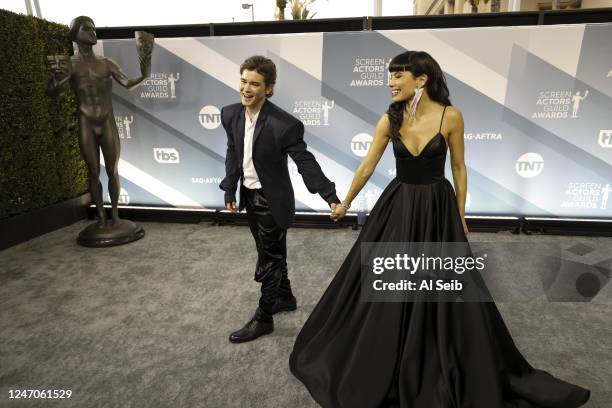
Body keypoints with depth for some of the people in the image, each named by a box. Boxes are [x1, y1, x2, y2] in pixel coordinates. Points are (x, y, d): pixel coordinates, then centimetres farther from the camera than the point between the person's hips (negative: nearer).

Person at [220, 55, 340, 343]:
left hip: (272, 200, -7)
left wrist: (330, 195, -23)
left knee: (269, 259, 6)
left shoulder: (284, 124, -23)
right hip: (249, 196, 7)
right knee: (272, 253, 21)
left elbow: (305, 162, -18)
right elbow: (233, 155, 8)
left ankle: (263, 319, 23)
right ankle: (285, 297, 43)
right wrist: (229, 191, 10)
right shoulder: (230, 115, -3)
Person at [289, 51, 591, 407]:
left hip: (438, 208, -2)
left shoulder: (451, 116, -10)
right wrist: (345, 203, 10)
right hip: (398, 205, 2)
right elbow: (367, 166, 3)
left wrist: (461, 217, 3)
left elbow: (459, 169, -1)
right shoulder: (390, 120, -4)